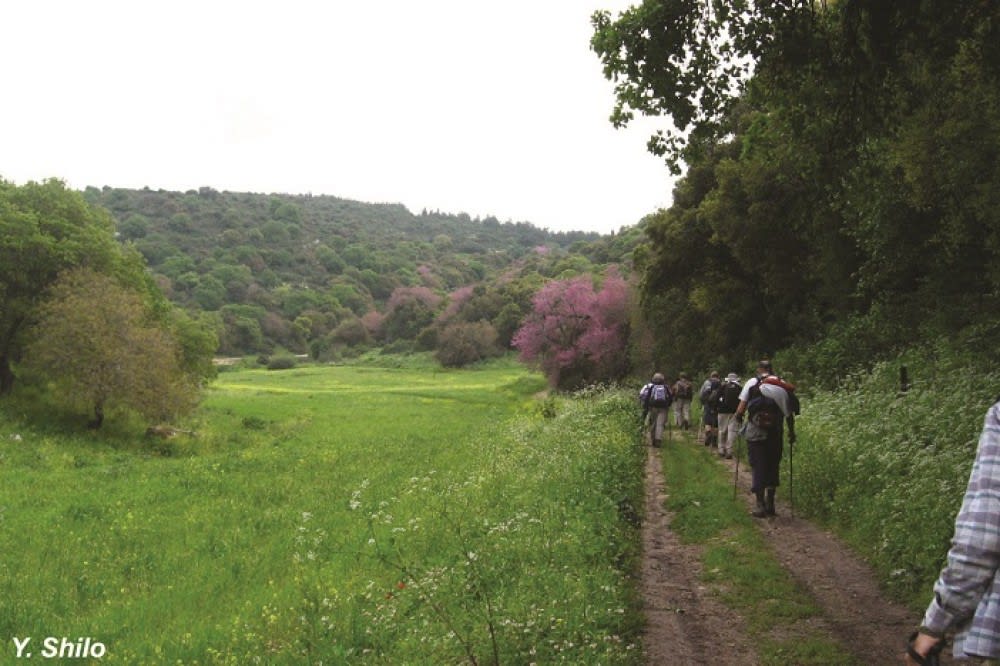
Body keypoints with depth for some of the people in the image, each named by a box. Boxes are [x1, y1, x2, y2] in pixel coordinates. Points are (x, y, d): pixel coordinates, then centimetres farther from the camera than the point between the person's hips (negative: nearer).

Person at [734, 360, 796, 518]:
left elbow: (740, 410, -6)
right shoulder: (782, 385, 6)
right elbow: (789, 413, 4)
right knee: (773, 467, 14)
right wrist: (792, 433, 13)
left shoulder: (752, 383, 0)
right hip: (776, 433, 3)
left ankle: (760, 505, 2)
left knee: (758, 467, 4)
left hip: (755, 433, -2)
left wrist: (738, 418, 13)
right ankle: (770, 504, 18)